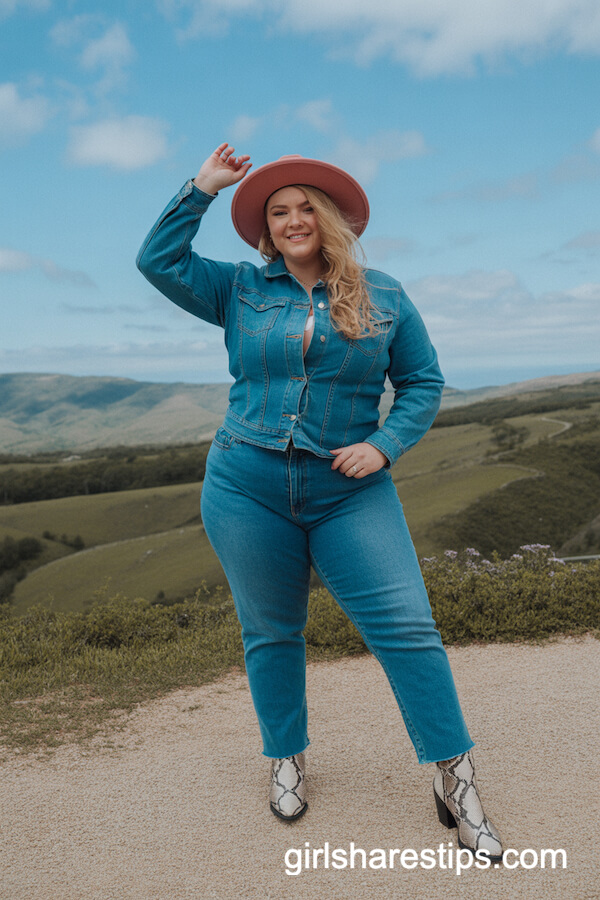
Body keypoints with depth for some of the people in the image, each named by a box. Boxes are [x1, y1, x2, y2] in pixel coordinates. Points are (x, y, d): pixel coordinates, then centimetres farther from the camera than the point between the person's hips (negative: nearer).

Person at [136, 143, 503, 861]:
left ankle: (455, 779, 9)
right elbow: (159, 261, 4)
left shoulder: (383, 297, 7)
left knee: (405, 625, -5)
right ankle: (286, 759, 31)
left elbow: (423, 383, 7)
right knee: (269, 631, 10)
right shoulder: (241, 291, 9)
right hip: (245, 487, 1)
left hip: (349, 492, 0)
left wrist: (384, 446, -8)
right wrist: (204, 187, 1)